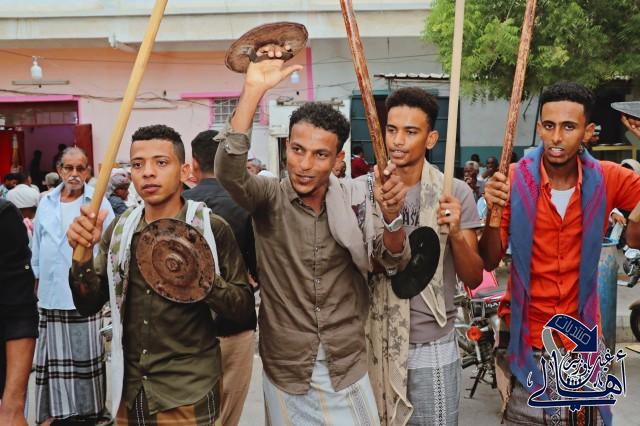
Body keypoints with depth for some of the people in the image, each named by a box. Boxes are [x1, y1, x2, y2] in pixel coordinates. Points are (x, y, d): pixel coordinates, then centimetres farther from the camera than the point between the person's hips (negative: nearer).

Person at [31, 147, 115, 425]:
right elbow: (37, 245, 15)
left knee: (86, 354, 5)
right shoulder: (46, 202, 8)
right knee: (56, 356, 9)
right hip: (52, 292, 3)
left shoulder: (99, 203, -4)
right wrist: (37, 278, 16)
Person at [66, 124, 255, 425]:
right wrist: (83, 253, -15)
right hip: (129, 391, 4)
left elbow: (244, 307, -9)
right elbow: (88, 305, 2)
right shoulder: (120, 229, 1)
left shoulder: (212, 228, -12)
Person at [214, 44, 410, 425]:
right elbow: (228, 171, -29)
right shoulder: (269, 198, -10)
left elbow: (394, 262, -9)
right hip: (285, 372, -1)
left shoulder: (356, 199, -4)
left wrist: (391, 216, -30)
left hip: (348, 368, 2)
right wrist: (254, 90, -35)